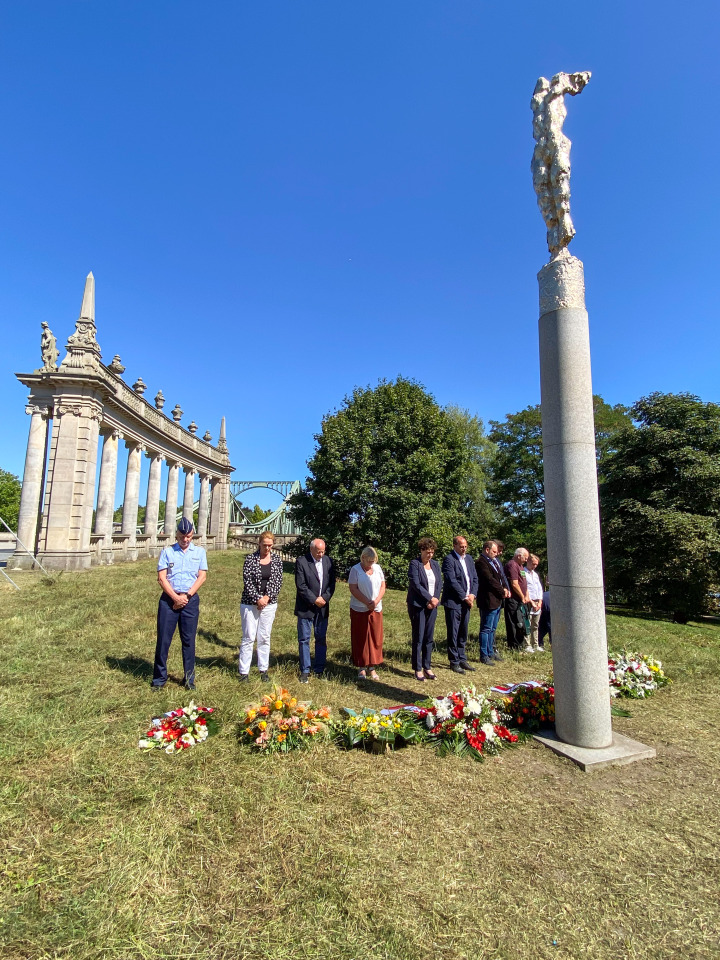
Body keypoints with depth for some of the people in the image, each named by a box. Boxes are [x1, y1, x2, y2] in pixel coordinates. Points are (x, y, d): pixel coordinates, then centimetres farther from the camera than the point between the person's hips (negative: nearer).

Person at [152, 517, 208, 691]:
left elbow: (202, 576, 1)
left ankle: (189, 678, 16)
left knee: (189, 640, 6)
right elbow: (161, 577, -2)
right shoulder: (167, 551, 4)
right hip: (168, 599, 0)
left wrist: (187, 595, -9)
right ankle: (159, 678, 16)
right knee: (163, 639, 2)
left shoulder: (199, 552, 7)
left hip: (191, 599, 1)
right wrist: (175, 597, -11)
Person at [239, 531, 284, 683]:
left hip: (269, 603, 3)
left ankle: (263, 670, 20)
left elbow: (278, 581, 1)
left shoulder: (277, 560, 3)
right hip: (250, 603, -2)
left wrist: (267, 597, -11)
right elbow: (247, 581, -9)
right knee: (248, 637, 1)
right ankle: (243, 672, 11)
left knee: (265, 637, 9)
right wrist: (257, 599, -15)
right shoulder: (250, 558, -4)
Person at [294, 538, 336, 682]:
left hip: (322, 607, 4)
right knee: (304, 640, 4)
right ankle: (305, 671, 15)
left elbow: (332, 583, 4)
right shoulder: (301, 562, -9)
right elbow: (301, 586, -13)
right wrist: (314, 600, -14)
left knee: (321, 639, 11)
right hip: (306, 608, -4)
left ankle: (320, 669, 22)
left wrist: (324, 598, -10)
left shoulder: (328, 561, 3)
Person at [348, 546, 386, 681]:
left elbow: (382, 586, 6)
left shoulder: (377, 568, 6)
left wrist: (376, 601, -10)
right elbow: (353, 589, -12)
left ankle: (372, 667, 17)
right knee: (360, 639, 4)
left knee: (375, 638, 7)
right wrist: (367, 602, -16)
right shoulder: (355, 570, -7)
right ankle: (361, 667, 15)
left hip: (376, 609, 4)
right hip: (359, 609, -4)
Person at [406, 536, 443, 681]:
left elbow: (439, 583, 8)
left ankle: (427, 667, 19)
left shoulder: (435, 564, 10)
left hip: (432, 606, 5)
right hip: (418, 605, -5)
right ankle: (418, 669, 10)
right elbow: (416, 584, -15)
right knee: (418, 638, 0)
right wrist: (430, 598, -15)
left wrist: (435, 599, -6)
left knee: (429, 638, 9)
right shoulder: (414, 563, -8)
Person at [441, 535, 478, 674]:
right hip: (453, 602, -7)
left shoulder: (469, 559, 12)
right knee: (453, 633, 2)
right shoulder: (449, 560, -12)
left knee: (463, 633, 15)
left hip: (466, 602, 7)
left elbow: (474, 578, 13)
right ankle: (454, 662, 12)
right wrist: (464, 597, -14)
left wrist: (472, 594, -2)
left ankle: (462, 659, 26)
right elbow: (452, 581, -17)